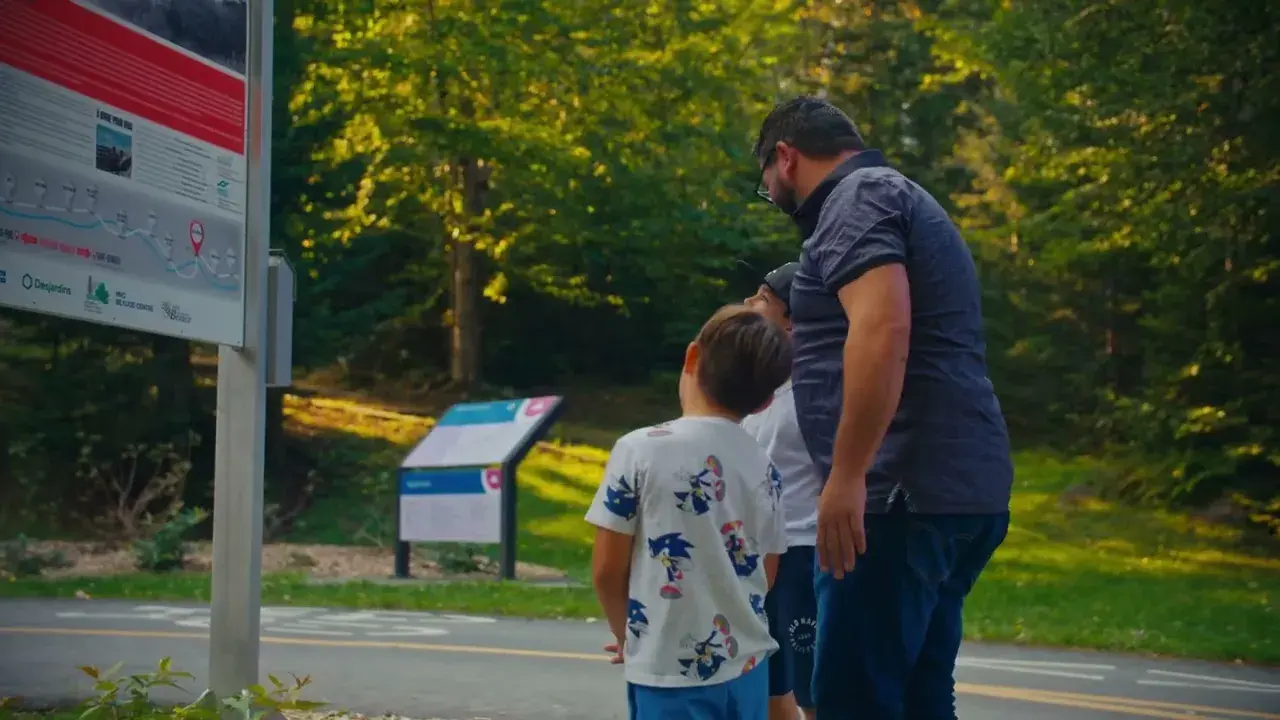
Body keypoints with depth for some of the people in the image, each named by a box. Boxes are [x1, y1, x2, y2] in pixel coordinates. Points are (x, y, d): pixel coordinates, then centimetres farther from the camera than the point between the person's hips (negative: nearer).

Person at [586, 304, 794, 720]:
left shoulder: (639, 450, -10)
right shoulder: (765, 469, 3)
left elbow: (607, 570, -6)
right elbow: (763, 577, 11)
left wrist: (630, 636, 11)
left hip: (671, 673, -5)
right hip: (747, 668, 5)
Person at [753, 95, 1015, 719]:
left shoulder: (857, 197, -6)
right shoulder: (899, 201, 26)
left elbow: (883, 327, -23)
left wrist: (846, 475, -24)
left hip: (905, 493, -10)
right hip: (961, 489, 10)